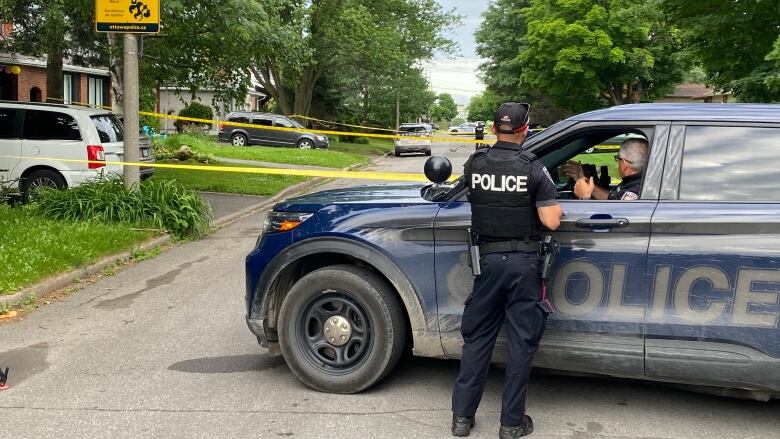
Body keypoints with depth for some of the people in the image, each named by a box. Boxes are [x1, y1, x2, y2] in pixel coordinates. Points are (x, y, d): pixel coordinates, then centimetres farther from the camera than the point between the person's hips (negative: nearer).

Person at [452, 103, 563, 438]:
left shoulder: (474, 164, -2)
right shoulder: (534, 169, -10)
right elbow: (551, 222, -12)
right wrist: (553, 202, 7)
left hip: (487, 259, 3)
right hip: (523, 262, -2)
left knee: (477, 338, 12)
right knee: (521, 342, 7)